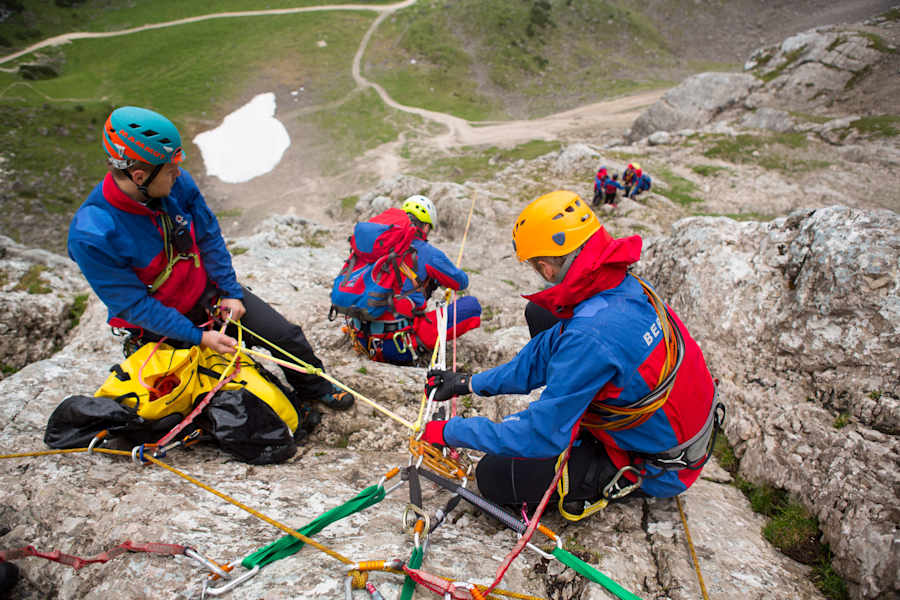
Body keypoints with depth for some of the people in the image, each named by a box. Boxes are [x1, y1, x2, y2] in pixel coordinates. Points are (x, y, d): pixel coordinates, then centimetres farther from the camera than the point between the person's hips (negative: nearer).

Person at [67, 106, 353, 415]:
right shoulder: (91, 236, -30)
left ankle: (314, 389, 26)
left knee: (287, 336, -1)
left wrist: (230, 292, -4)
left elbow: (209, 238, -4)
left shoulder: (178, 183, -18)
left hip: (209, 292, 4)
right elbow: (133, 305, -23)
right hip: (159, 323, -3)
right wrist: (198, 336, -24)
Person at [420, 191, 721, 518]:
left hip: (658, 471, -8)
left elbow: (542, 436, -26)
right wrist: (470, 384, 5)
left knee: (493, 476, -8)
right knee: (540, 314, 5)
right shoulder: (626, 287, -9)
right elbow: (544, 356, 3)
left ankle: (616, 482, 3)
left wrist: (449, 432, -15)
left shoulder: (591, 336, -37)